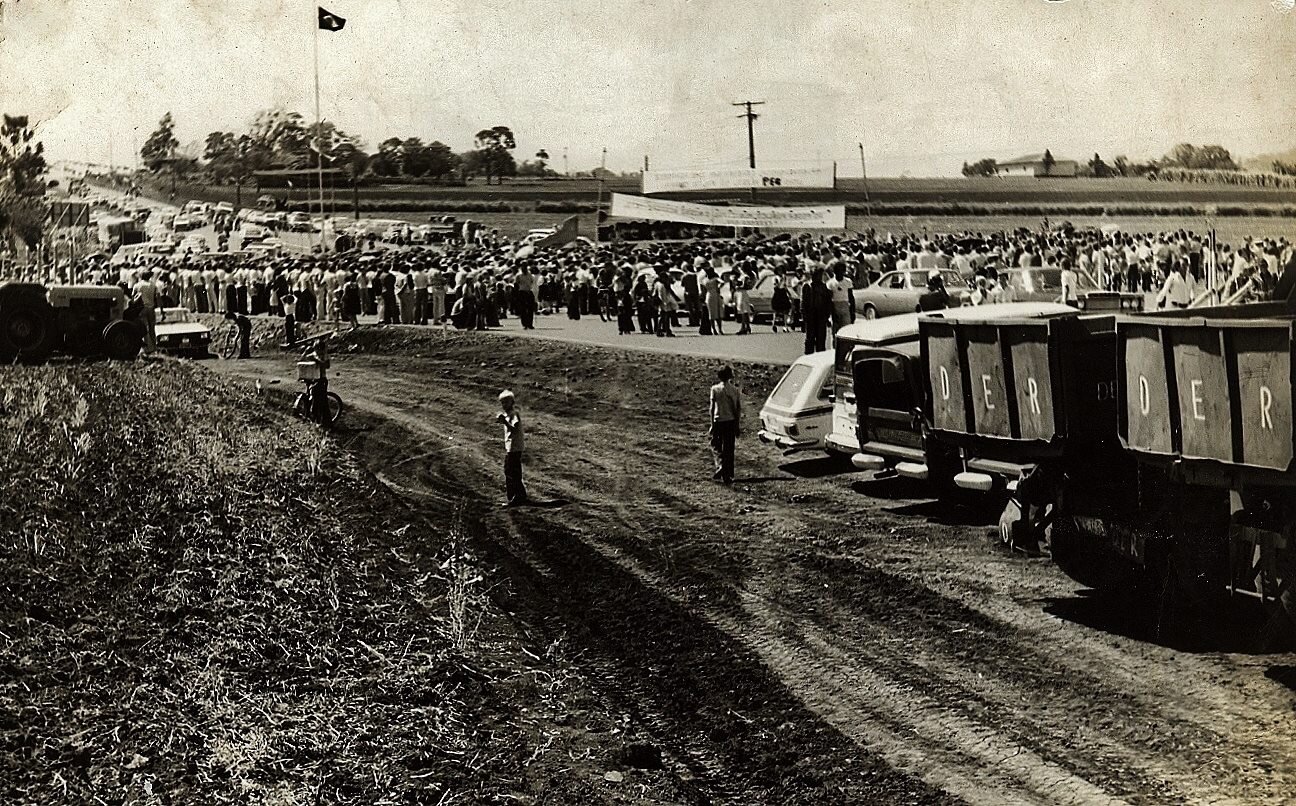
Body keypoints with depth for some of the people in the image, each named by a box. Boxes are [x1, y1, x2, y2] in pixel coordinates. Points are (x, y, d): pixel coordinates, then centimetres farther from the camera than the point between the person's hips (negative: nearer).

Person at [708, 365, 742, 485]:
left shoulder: (715, 389, -6)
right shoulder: (734, 390, -1)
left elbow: (712, 408, -6)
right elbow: (739, 409, -1)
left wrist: (712, 424, 2)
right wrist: (737, 425, 8)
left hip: (719, 421, -2)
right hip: (731, 421, 2)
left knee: (716, 447, 13)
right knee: (729, 449, 10)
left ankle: (720, 466, -10)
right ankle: (728, 476, 13)